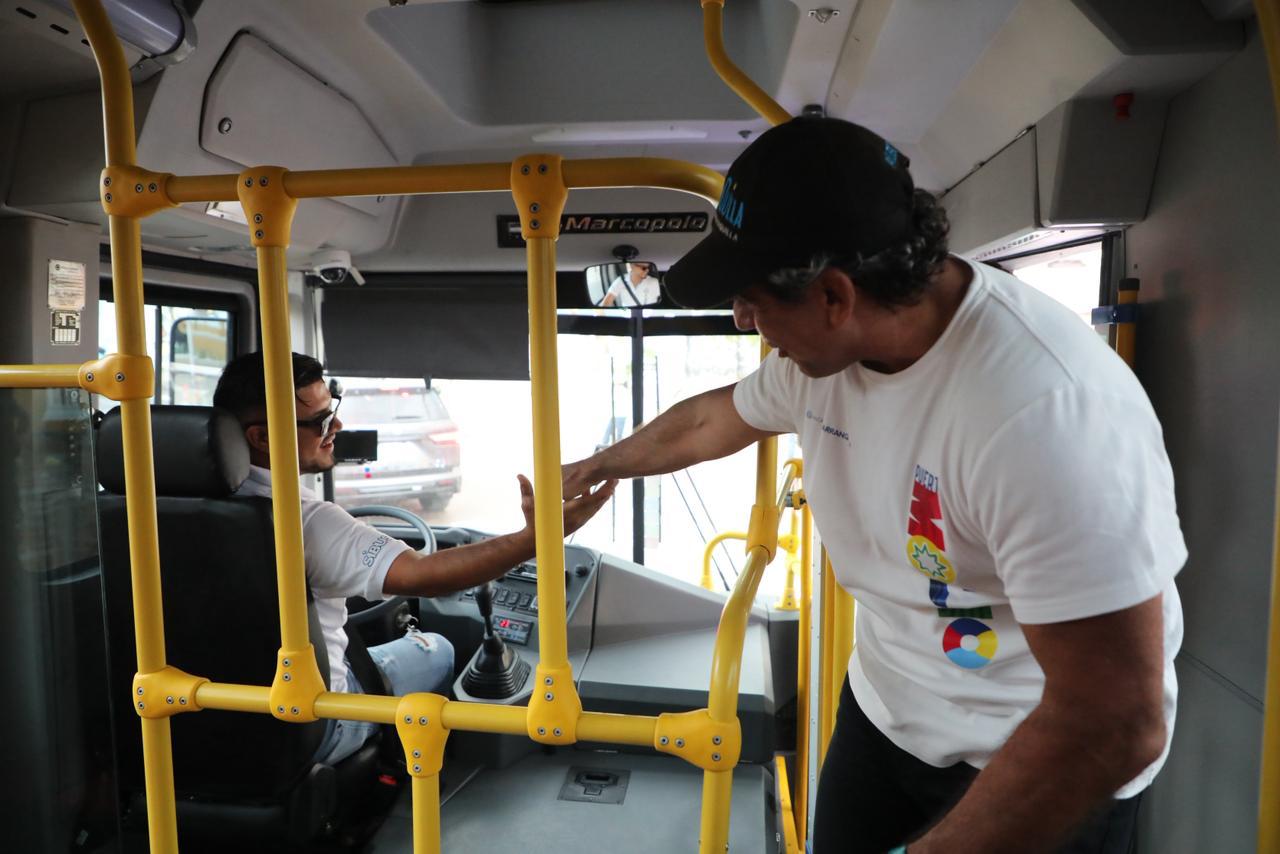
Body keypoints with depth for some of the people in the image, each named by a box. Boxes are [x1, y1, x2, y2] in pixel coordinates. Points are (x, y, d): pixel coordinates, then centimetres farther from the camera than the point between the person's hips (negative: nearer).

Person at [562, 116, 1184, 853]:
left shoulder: (1046, 409, -35)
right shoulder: (824, 347, -10)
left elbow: (1116, 721, -31)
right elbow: (708, 421, 10)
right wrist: (598, 466, 25)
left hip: (1049, 767, -6)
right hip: (883, 705, 7)